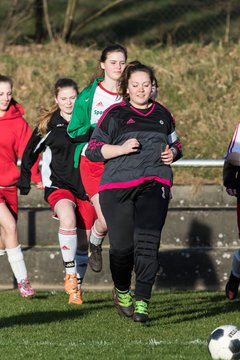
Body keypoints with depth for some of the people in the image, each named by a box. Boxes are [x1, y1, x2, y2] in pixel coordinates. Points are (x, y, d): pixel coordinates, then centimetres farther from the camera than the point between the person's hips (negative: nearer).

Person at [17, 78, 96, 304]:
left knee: (82, 242, 5)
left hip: (86, 188, 2)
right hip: (58, 185, -2)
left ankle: (76, 289, 18)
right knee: (68, 220, -32)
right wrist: (24, 182, 11)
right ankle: (70, 274, -25)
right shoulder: (48, 125, 2)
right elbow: (30, 152, 13)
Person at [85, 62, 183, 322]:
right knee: (122, 245, -1)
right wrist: (121, 149, -12)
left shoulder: (162, 115, 17)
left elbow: (175, 143, 32)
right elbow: (92, 150, 2)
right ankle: (121, 291, 28)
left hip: (155, 183, 1)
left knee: (147, 241, -17)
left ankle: (142, 301, -17)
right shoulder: (114, 115, 5)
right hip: (118, 185, -1)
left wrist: (172, 153, 8)